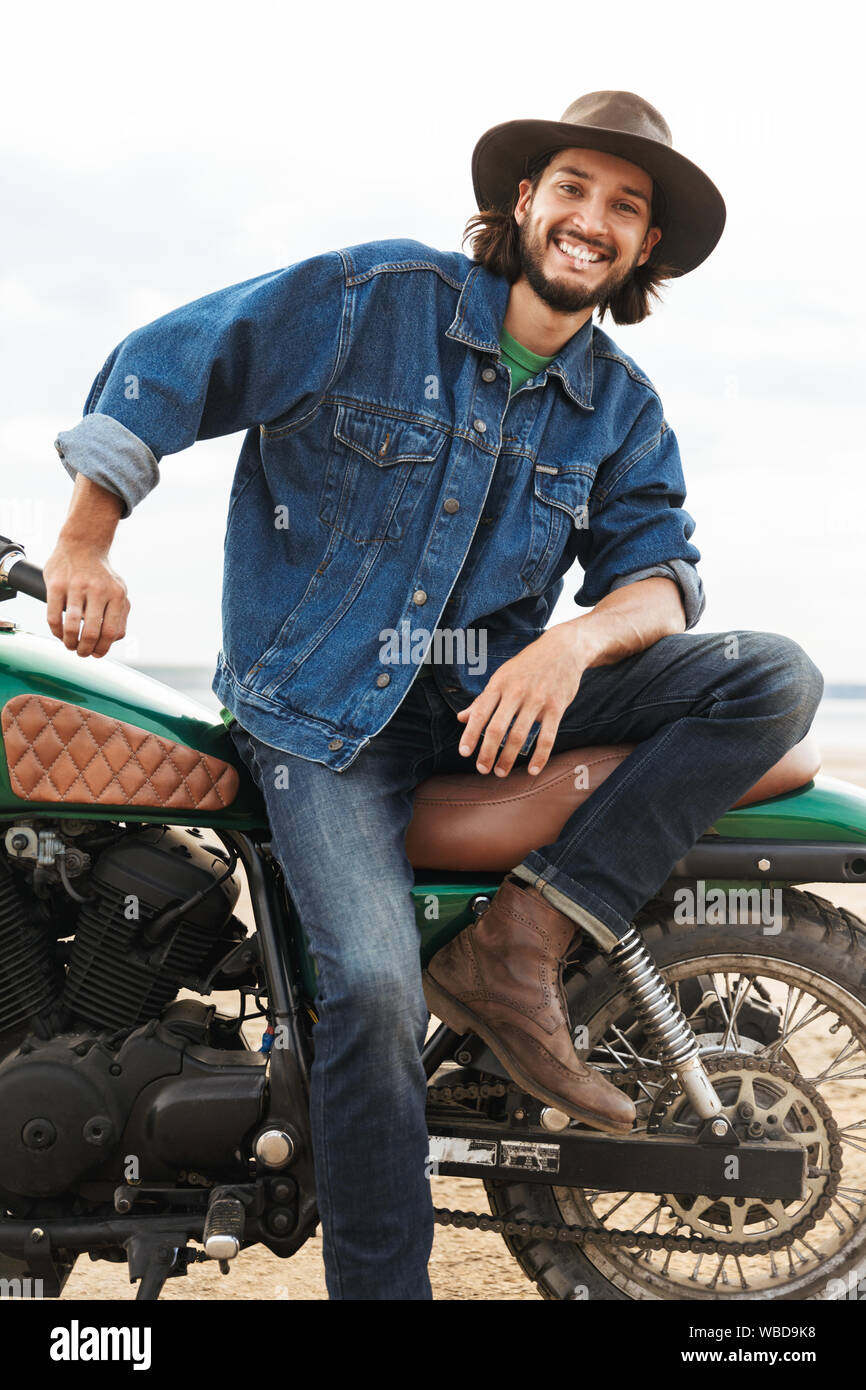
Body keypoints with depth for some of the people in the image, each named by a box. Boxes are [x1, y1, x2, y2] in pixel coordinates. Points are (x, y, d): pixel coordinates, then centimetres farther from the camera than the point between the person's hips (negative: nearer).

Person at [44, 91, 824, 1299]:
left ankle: (519, 940, -20)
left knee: (779, 675, -14)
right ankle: (379, 1281, -4)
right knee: (376, 986, -25)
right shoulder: (373, 296, -4)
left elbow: (655, 570, 0)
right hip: (323, 700, -4)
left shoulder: (624, 409, 9)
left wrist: (574, 641, -24)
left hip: (492, 689, 5)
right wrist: (87, 542, -3)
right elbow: (167, 365, 0)